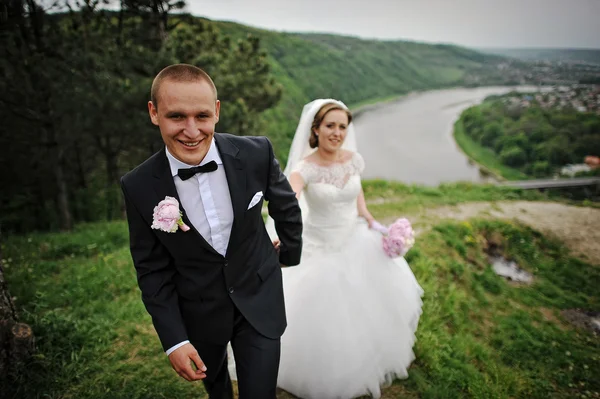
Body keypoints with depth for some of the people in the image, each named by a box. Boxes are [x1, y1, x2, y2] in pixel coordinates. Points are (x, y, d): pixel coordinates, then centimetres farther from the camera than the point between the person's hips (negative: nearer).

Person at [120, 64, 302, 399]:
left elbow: (286, 206, -1)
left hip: (259, 301, -1)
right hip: (198, 314, 2)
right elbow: (152, 270, -8)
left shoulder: (257, 153, -20)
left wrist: (291, 254, 12)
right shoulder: (139, 187, -18)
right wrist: (174, 339, -10)